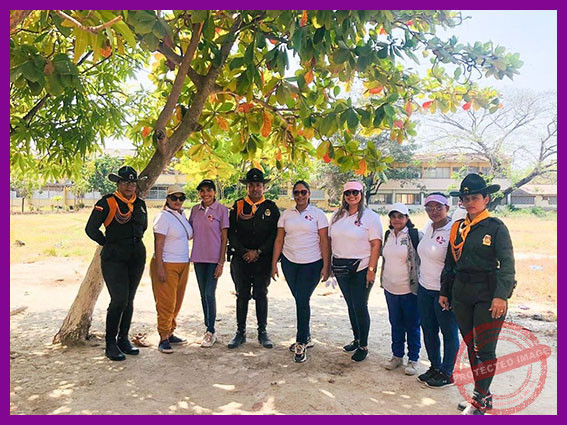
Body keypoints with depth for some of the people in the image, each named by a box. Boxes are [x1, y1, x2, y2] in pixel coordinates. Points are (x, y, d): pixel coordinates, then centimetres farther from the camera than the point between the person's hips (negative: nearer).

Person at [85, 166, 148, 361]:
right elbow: (91, 229, -7)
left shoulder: (140, 204, 10)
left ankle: (123, 339, 24)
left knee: (129, 300, 11)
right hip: (114, 257, -5)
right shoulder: (107, 202, -7)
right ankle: (110, 344, 5)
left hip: (137, 255, 6)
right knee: (119, 299, -11)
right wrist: (108, 243, 2)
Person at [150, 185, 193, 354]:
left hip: (183, 264, 8)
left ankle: (170, 333, 24)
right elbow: (158, 244, -15)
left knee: (177, 302, 12)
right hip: (167, 265, -7)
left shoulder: (182, 215, 12)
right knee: (166, 303, -4)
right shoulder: (163, 216, -10)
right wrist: (160, 267, -20)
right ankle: (163, 338, 6)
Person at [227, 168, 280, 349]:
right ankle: (240, 332, 19)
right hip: (240, 259, 1)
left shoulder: (271, 207, 4)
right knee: (242, 295, 8)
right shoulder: (238, 206, 5)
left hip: (263, 259, -1)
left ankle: (262, 332, 18)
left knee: (261, 295, 6)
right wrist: (244, 252, -7)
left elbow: (275, 234, -1)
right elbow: (231, 232, 2)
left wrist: (258, 252, -8)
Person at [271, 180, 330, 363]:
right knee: (299, 301, 12)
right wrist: (274, 264, 4)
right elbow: (279, 240, 7)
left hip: (311, 264, -3)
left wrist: (326, 266, -9)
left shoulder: (317, 214, -1)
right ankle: (306, 337, 29)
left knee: (302, 301, -6)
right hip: (289, 262, 4)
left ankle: (301, 344, 5)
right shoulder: (286, 214, 8)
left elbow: (324, 241, -4)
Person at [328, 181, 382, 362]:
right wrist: (329, 264, 6)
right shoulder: (337, 216, 10)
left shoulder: (370, 216, -6)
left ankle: (363, 346, 13)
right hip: (340, 268, 5)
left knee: (360, 307, -2)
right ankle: (356, 339, 29)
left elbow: (376, 245, -11)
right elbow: (331, 240, 12)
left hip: (361, 268, -5)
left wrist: (371, 269, -17)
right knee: (351, 305, 14)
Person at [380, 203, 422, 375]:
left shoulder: (416, 235, -11)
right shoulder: (388, 235, 7)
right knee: (395, 323, 17)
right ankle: (397, 356, 31)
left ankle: (413, 359, 22)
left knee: (412, 325, 8)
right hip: (390, 288, 5)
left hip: (409, 289, -5)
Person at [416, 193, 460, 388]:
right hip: (424, 288, 8)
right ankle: (434, 366, 35)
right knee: (428, 330, 18)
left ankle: (446, 374, 24)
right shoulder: (429, 227, 6)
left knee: (449, 333, 9)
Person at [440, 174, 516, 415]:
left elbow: (507, 264, -12)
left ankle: (479, 403, 10)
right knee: (471, 347, 13)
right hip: (461, 295, 6)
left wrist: (501, 295, -22)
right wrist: (444, 291, 17)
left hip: (487, 295, -6)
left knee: (485, 350, -2)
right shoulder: (458, 228, 10)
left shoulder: (496, 227, -5)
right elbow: (450, 263, 16)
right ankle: (484, 396, 28)